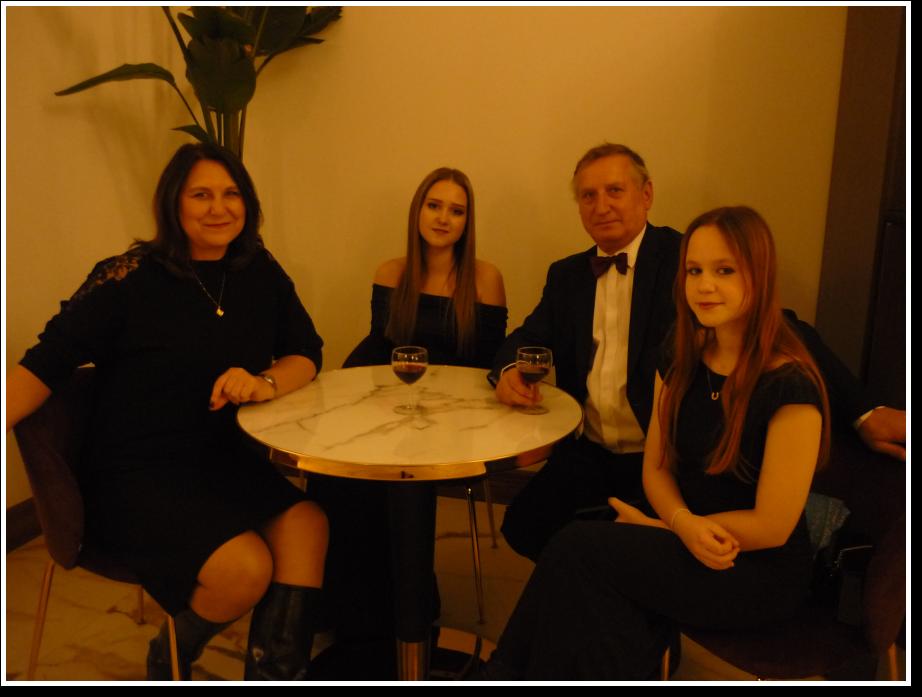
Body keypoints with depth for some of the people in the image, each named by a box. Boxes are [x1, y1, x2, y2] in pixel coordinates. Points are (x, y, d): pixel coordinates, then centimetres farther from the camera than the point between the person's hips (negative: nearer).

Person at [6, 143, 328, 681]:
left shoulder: (262, 275, 4)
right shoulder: (129, 279, -10)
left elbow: (307, 353, 5)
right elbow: (48, 363, -11)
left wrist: (267, 383, -17)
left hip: (223, 461, 5)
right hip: (134, 476, -4)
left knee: (306, 524, -23)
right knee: (245, 566, -24)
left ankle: (275, 674, -6)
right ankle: (169, 661, 10)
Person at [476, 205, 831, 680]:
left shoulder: (789, 385, -18)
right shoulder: (680, 361, 1)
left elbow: (772, 526, -15)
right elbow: (656, 468, 6)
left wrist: (664, 525, -9)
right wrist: (684, 522, -15)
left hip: (762, 572, -5)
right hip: (684, 546, 5)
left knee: (578, 548, -21)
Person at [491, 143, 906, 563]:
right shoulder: (566, 275, 11)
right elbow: (531, 339, 12)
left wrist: (862, 412, -22)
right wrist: (508, 371, -13)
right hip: (588, 455, 5)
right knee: (524, 525, -14)